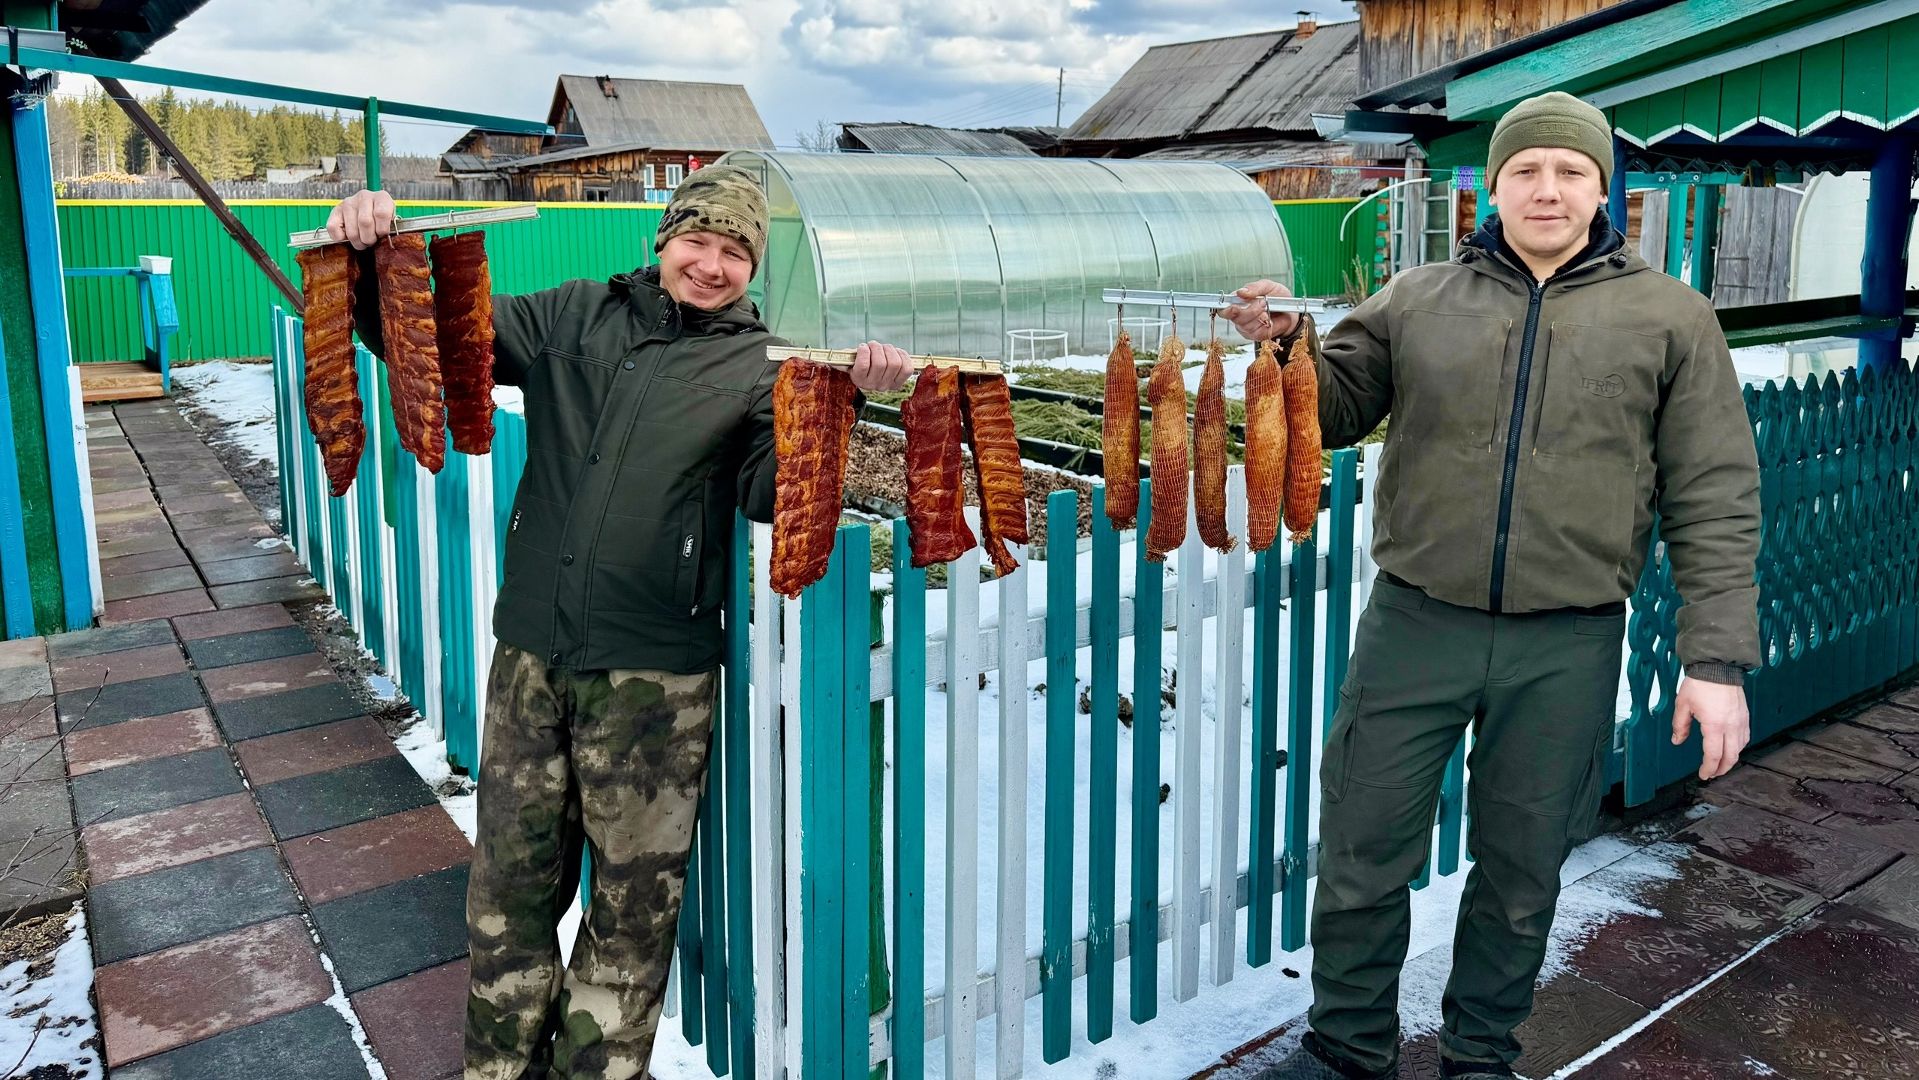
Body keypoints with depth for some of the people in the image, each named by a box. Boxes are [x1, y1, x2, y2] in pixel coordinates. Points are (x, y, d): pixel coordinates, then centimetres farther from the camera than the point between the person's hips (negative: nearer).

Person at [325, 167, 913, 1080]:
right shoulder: (573, 317, 10)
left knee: (634, 897, 7)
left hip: (655, 672, -2)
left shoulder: (759, 367, 3)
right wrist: (374, 259, -8)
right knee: (511, 879, 14)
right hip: (531, 651, 3)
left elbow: (768, 492, -12)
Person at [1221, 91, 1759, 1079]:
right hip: (1416, 625, 1)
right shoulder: (1417, 300, 6)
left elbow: (1715, 502, 1)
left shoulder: (1669, 317, 3)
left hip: (1567, 650, 0)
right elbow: (1336, 409, 9)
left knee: (1521, 871, 14)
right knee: (1363, 853, 7)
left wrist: (1718, 658, -5)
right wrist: (1287, 345, -12)